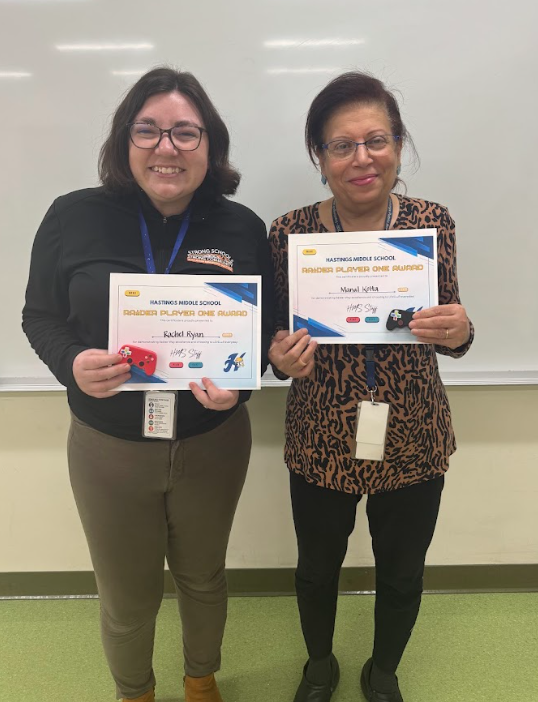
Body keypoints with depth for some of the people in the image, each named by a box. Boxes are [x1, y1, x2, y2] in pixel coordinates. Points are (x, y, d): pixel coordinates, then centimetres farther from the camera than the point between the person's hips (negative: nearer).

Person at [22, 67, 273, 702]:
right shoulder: (74, 218, -8)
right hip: (107, 448, 0)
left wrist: (240, 380, -20)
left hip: (213, 444, 1)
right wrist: (72, 363, -21)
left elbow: (266, 328, 0)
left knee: (203, 578, 25)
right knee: (127, 600, 19)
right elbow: (40, 316, 0)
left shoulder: (242, 229, -6)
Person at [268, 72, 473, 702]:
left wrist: (458, 332, -23)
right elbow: (276, 339, -1)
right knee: (317, 567, 21)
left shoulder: (432, 223, -8)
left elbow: (448, 337, 0)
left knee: (402, 573, 21)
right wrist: (282, 359, -23)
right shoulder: (290, 232, -11)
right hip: (320, 443, 0)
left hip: (414, 442, 1)